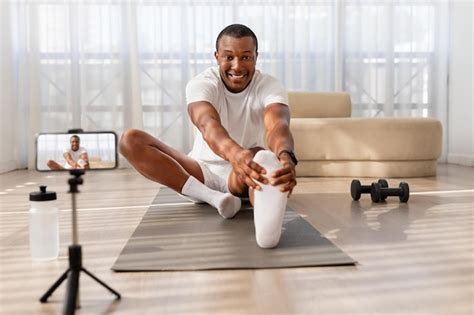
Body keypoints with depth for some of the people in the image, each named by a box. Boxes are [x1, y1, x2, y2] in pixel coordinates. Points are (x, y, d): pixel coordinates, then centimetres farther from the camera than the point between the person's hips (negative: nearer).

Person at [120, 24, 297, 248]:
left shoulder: (269, 86, -14)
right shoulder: (201, 84, -17)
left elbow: (278, 125, -36)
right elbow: (208, 124, -39)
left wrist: (285, 157, -61)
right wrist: (235, 154, -63)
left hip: (241, 177, 0)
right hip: (203, 170, 1)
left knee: (259, 156, -37)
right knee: (130, 140, -23)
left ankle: (265, 209, -72)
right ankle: (213, 198, -38)